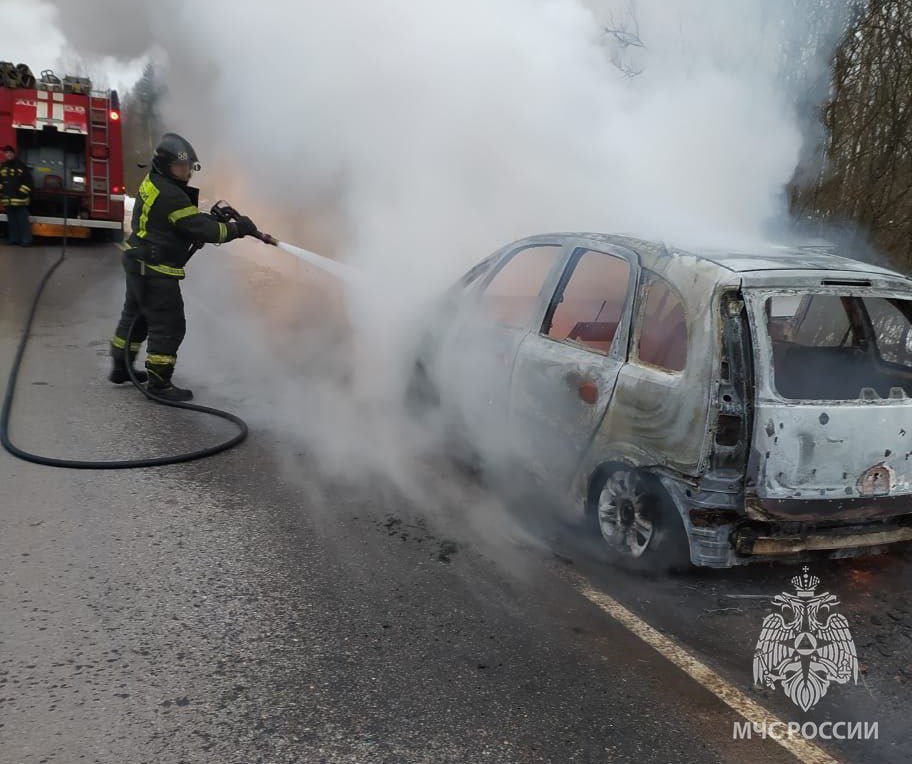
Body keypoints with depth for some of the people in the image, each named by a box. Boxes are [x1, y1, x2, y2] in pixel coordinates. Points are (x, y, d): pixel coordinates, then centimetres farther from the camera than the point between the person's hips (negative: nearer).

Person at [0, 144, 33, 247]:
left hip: (20, 198, -6)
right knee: (11, 220, 12)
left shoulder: (21, 165, -4)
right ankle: (13, 238, 20)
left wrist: (22, 192, -11)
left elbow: (28, 180, -7)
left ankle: (26, 240, -4)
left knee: (23, 220, -6)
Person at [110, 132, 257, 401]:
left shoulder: (153, 183, 10)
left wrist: (213, 217, -2)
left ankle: (121, 368, 36)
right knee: (169, 326, -3)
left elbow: (190, 218, 13)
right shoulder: (170, 195, -22)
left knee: (135, 316, 22)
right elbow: (200, 228, -23)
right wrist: (237, 228, -14)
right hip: (156, 271, -11)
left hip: (138, 263, 11)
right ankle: (158, 383, 4)